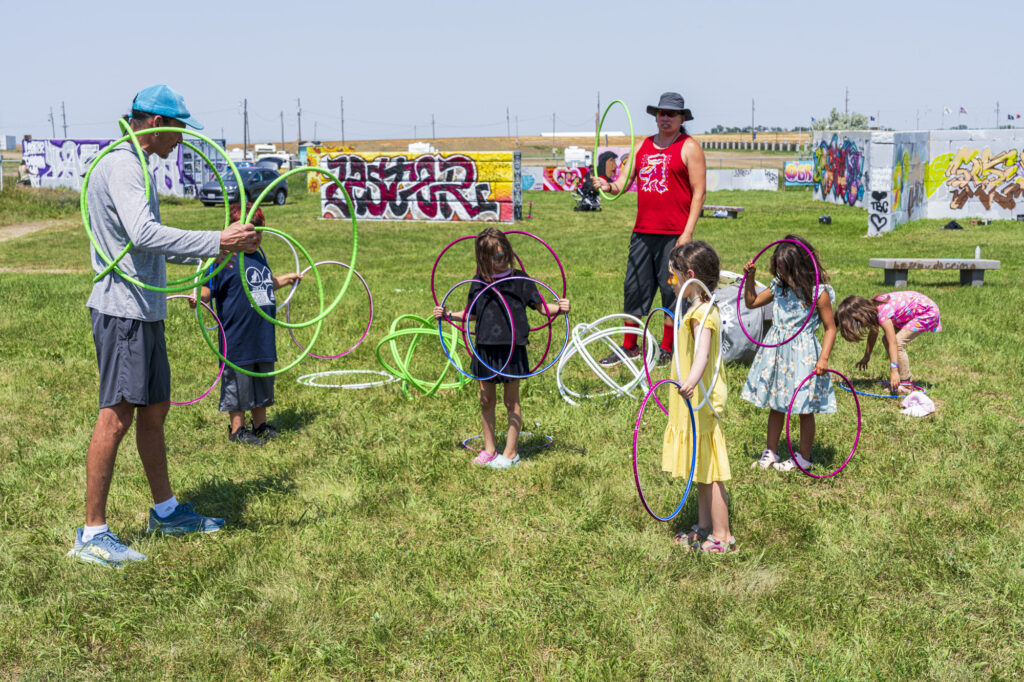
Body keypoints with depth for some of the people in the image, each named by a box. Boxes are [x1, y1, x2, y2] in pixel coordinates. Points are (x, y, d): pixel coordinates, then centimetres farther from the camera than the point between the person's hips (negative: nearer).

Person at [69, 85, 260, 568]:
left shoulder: (132, 167, 19)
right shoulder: (121, 166, -14)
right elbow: (144, 235, -29)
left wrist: (217, 248, 20)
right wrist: (216, 242, -31)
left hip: (144, 311, 10)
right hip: (122, 310, -10)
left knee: (154, 411, 16)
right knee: (116, 416, -8)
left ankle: (165, 511, 28)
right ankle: (92, 533, -3)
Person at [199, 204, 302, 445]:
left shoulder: (258, 257, 12)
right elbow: (207, 289, -13)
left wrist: (285, 279, 39)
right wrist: (197, 297, -33)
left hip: (263, 336, 7)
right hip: (237, 338, -7)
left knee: (263, 381, 16)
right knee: (238, 383, 2)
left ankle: (260, 425, 29)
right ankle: (237, 429, 15)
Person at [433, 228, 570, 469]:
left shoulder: (519, 279, -4)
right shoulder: (478, 282, 5)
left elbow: (540, 306, -3)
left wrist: (559, 308, -20)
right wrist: (448, 315, 11)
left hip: (512, 348, -4)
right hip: (485, 347, 4)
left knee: (511, 401, 5)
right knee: (486, 401, 11)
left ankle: (510, 452, 14)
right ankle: (489, 449, 24)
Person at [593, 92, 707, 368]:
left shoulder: (689, 147, -1)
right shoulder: (643, 146, 14)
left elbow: (698, 192, -5)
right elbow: (623, 183, 12)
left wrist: (688, 232, -12)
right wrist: (608, 186, -12)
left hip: (674, 234, -5)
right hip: (643, 232, 5)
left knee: (672, 290, 1)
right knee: (634, 288, 8)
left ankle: (666, 350, 12)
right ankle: (629, 347, 19)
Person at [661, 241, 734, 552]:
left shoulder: (702, 313, -21)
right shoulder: (699, 309, 12)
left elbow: (702, 354, -39)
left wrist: (691, 382, -57)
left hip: (699, 404, -10)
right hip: (694, 404, 10)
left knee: (709, 473, -3)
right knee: (701, 470, 18)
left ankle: (722, 536, 5)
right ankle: (704, 527, 29)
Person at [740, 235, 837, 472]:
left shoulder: (818, 293, -12)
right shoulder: (778, 286, 4)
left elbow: (830, 328, -8)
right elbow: (752, 302, 17)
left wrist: (823, 358, -18)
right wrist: (750, 277, 3)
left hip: (803, 354, -5)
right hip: (776, 351, 6)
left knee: (805, 409, 5)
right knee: (775, 405, 15)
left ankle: (803, 457, 19)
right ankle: (770, 452, 26)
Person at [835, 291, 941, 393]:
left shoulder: (883, 313, -31)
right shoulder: (873, 308, -4)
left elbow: (893, 343, -36)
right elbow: (873, 333, 13)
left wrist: (894, 371, -40)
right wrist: (866, 356, 22)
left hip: (927, 312, -10)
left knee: (898, 342, -20)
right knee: (886, 339, 4)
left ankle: (906, 384, -11)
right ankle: (897, 381, 9)